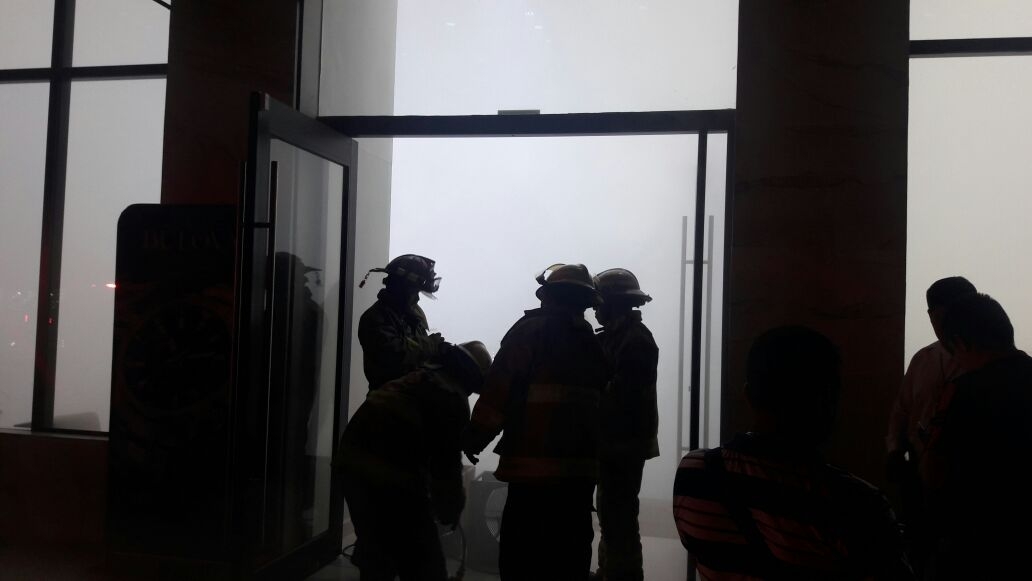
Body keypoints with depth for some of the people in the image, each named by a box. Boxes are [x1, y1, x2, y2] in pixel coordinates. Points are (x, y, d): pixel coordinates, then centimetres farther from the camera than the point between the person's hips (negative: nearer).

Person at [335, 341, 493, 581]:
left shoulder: (419, 377, 24)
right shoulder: (453, 398, -1)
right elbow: (447, 464, -1)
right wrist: (449, 511, 15)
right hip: (390, 471, -8)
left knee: (376, 556, 24)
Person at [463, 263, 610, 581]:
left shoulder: (532, 330, -6)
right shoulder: (592, 340, 15)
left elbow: (499, 389, -10)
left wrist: (476, 437, -2)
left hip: (536, 463, -7)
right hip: (581, 464, 7)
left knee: (522, 555, -2)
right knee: (571, 552, 15)